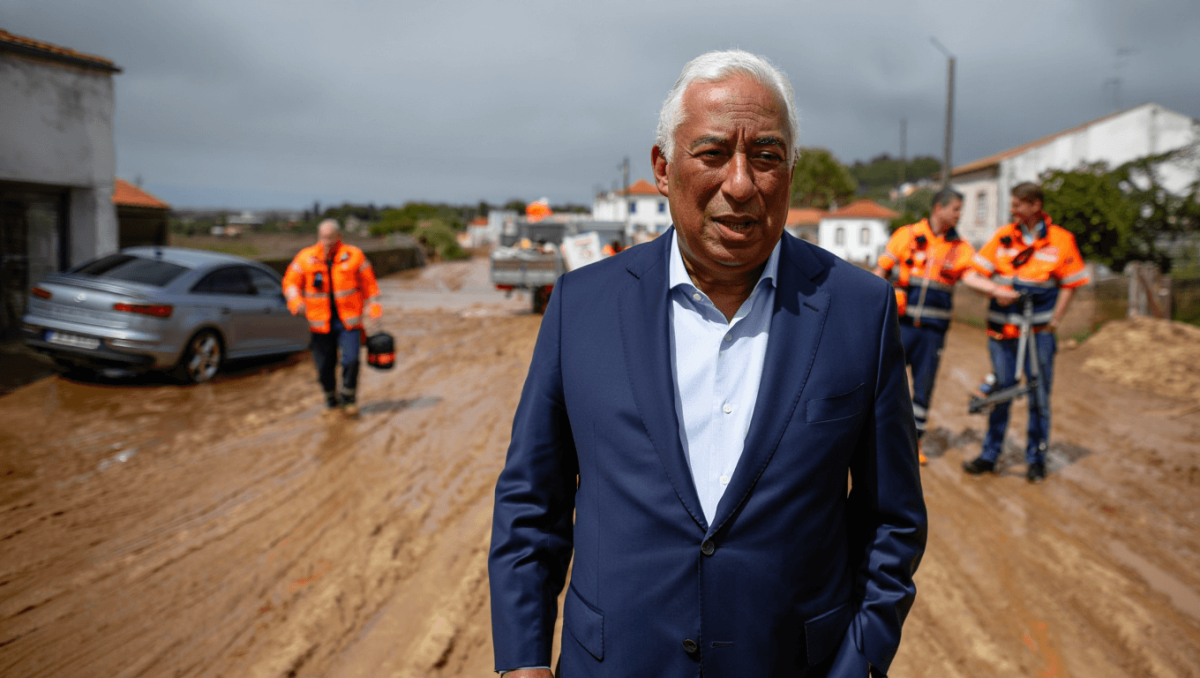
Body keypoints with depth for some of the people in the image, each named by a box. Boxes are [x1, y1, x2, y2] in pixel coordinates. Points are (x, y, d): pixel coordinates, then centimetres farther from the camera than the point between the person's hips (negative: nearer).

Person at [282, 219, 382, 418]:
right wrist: (296, 301, -10)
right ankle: (331, 399, 28)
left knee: (351, 360, -14)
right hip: (320, 322, 2)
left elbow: (369, 283, 8)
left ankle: (348, 398, 7)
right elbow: (290, 281, 8)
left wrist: (373, 307, 1)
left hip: (348, 321, -1)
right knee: (324, 366, 5)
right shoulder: (306, 258, 3)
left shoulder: (354, 256, 1)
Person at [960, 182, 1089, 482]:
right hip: (1002, 330, 2)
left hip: (1039, 332, -1)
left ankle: (1036, 459, 19)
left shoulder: (1060, 240, -1)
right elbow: (977, 274, 4)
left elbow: (1069, 284, 5)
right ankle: (989, 455, 18)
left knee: (1039, 396, 5)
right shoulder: (1003, 236, 3)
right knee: (1000, 392, 8)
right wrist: (995, 292, -15)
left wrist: (1054, 320, -3)